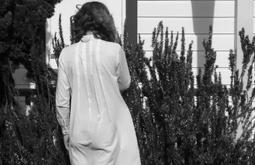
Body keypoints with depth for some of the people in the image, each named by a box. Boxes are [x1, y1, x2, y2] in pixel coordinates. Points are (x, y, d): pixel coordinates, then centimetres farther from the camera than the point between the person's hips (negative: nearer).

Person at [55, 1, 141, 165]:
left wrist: (66, 131, 11)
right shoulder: (114, 50, -11)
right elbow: (124, 84, 7)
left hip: (79, 132, 2)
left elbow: (62, 100, 0)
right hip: (110, 129, -2)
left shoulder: (67, 54, -5)